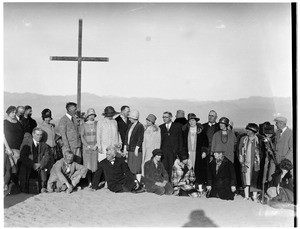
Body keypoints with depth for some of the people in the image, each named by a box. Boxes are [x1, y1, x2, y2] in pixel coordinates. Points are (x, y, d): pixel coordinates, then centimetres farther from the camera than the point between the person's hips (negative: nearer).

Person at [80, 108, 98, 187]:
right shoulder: (83, 125, 7)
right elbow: (82, 137, 1)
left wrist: (96, 145, -7)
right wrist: (88, 146, -7)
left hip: (95, 148, 0)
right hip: (86, 148, 0)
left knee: (95, 165, -3)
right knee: (88, 166, -7)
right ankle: (89, 182, -6)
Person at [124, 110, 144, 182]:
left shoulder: (140, 126, -9)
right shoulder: (130, 125, 14)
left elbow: (140, 138, -13)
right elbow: (127, 136, 14)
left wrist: (136, 148, -16)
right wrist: (125, 148, 9)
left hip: (136, 150, -7)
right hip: (130, 149, 7)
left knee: (137, 167, -3)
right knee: (130, 167, 9)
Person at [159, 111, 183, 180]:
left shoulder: (177, 126, 6)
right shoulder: (160, 127, 13)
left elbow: (180, 139, 4)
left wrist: (179, 151, -3)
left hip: (173, 151, -2)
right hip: (163, 151, 2)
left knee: (172, 169, -3)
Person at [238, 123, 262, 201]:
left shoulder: (258, 140, -1)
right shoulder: (243, 139, 7)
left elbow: (260, 152, 4)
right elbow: (240, 150, 10)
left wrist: (258, 161, -3)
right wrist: (241, 160, 3)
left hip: (254, 163, -2)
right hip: (245, 163, 2)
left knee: (254, 180, 0)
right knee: (245, 179, 4)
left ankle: (254, 197, 9)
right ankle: (246, 196, 13)